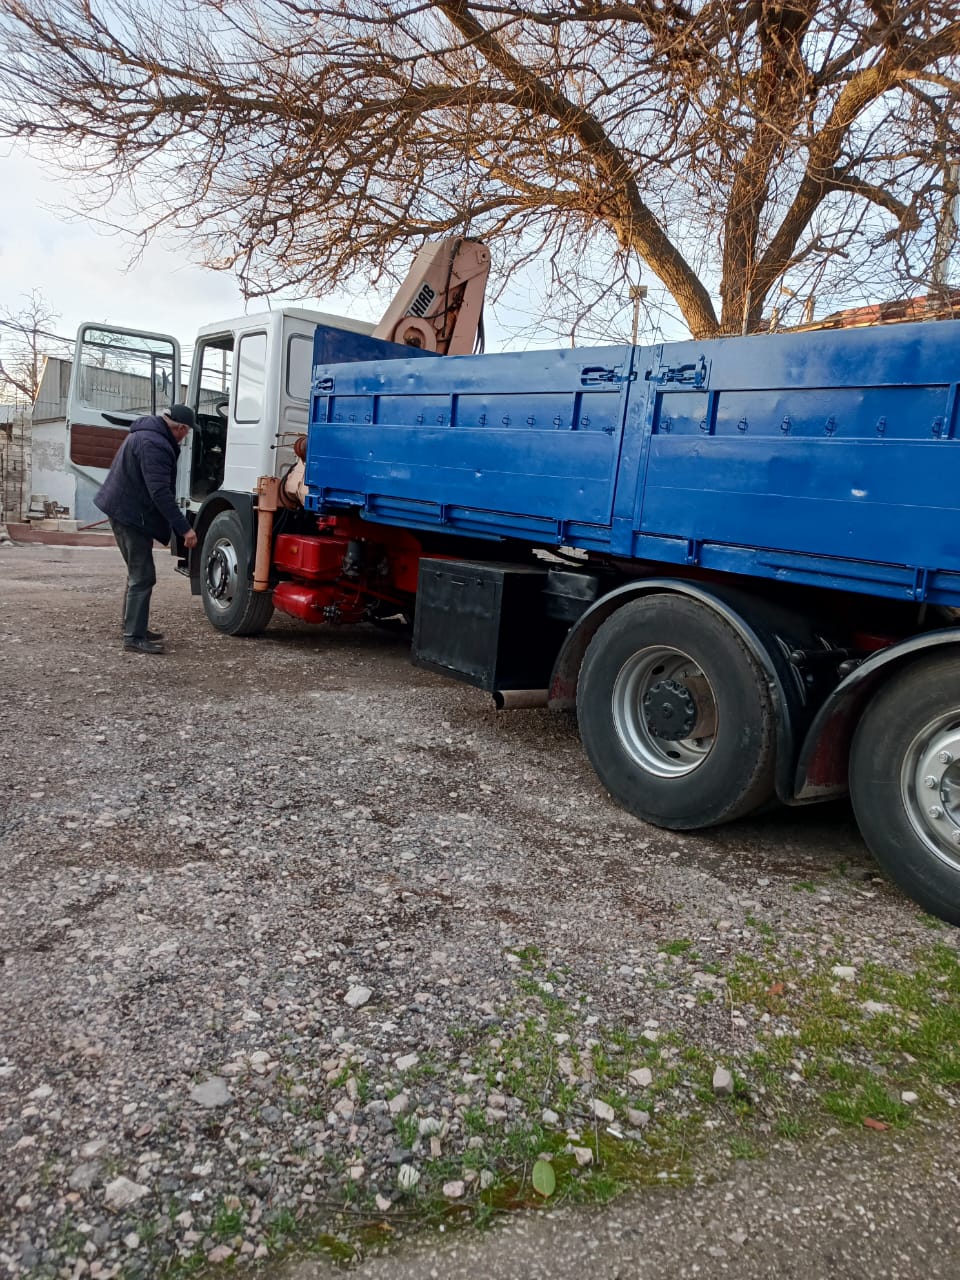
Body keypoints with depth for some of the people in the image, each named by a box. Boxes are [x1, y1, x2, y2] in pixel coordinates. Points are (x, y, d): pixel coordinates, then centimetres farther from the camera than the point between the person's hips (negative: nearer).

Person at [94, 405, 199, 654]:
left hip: (123, 510, 11)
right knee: (142, 577, -8)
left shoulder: (145, 434, 12)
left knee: (138, 574, 19)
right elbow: (160, 493, -28)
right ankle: (134, 638, -6)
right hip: (131, 514, -11)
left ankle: (134, 627, 28)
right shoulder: (154, 444, -23)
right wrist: (184, 528, -28)